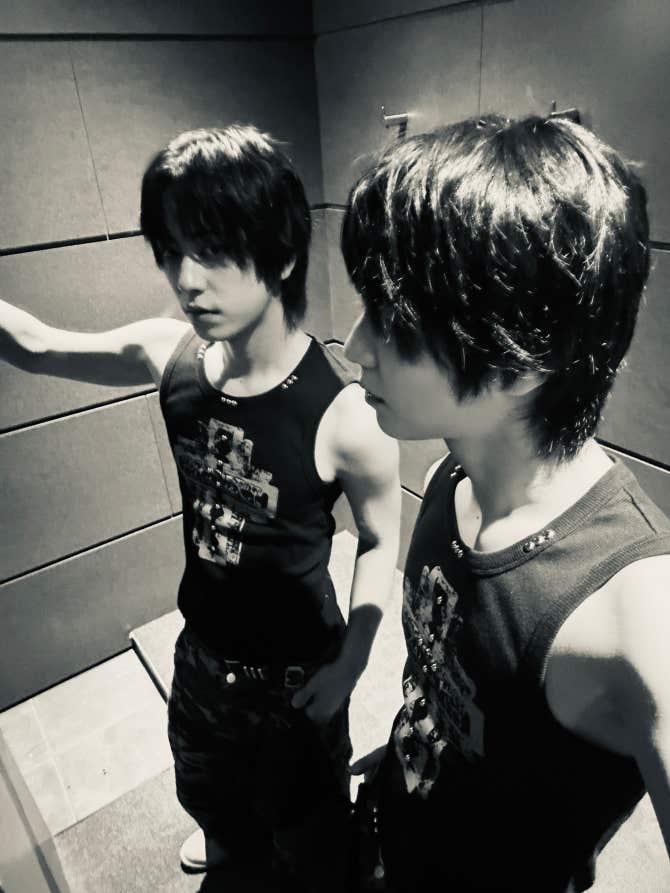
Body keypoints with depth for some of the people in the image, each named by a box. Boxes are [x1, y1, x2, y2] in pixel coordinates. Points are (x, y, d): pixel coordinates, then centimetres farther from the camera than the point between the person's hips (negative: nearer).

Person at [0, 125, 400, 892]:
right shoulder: (171, 354, -17)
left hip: (296, 671, -5)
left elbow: (382, 541, -16)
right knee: (206, 786, 37)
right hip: (200, 647, 6)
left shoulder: (345, 414, -32)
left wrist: (349, 664, -16)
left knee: (307, 831, 25)